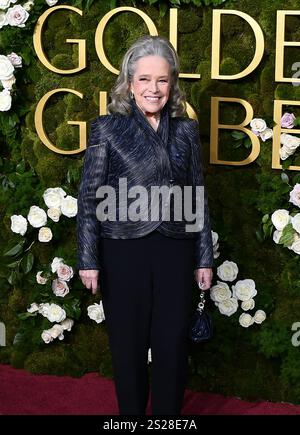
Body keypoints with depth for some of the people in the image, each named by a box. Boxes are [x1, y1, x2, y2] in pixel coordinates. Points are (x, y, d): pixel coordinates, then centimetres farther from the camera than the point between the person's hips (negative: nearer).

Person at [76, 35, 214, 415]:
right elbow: (89, 198, -3)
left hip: (175, 251, 2)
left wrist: (204, 258, 7)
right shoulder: (107, 128, -2)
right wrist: (88, 259, -7)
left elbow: (198, 198, 8)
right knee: (128, 344, 9)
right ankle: (131, 412, 26)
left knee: (173, 344, 8)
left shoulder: (186, 130, 6)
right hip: (123, 251, -2)